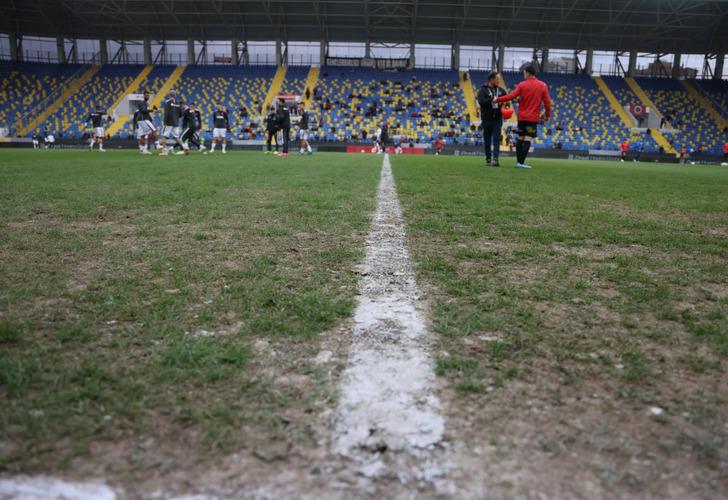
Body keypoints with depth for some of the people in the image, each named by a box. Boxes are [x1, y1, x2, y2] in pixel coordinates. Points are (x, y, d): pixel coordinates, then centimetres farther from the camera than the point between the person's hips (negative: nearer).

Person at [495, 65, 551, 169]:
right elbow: (547, 102, 0)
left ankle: (518, 161, 16)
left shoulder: (522, 85, -2)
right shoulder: (543, 86, 0)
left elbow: (511, 96, -7)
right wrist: (547, 115, 10)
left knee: (520, 139, 12)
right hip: (533, 118, -2)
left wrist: (497, 99, 1)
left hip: (521, 117, 2)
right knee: (527, 139, -5)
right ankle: (521, 162, -12)